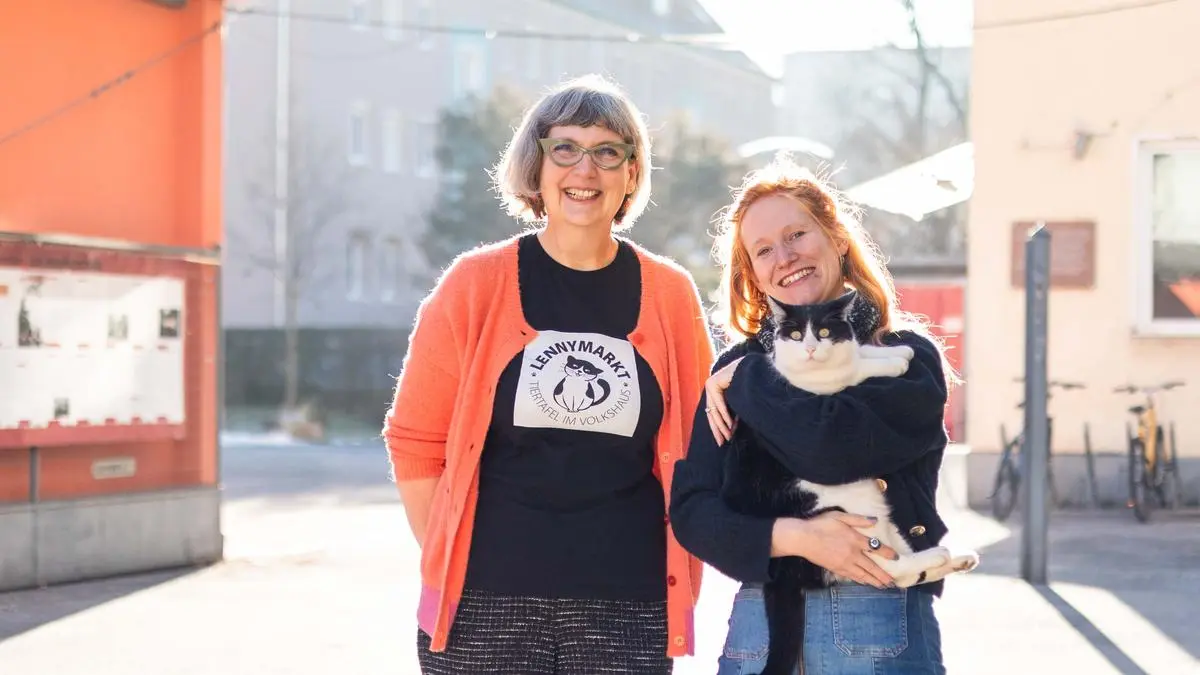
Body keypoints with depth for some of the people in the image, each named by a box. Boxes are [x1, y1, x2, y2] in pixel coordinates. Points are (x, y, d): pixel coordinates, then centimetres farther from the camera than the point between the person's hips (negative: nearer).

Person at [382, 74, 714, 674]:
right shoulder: (475, 285, 2)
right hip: (488, 609, -1)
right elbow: (416, 443, 4)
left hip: (627, 611, 1)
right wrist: (449, 566, -2)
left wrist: (680, 582, 4)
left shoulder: (670, 294, 6)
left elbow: (696, 452, 11)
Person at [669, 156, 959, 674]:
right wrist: (793, 537, -14)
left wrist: (745, 381, -3)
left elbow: (832, 448, -17)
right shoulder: (735, 369, 9)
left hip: (883, 618, -2)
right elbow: (690, 510, 1)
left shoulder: (909, 356, 1)